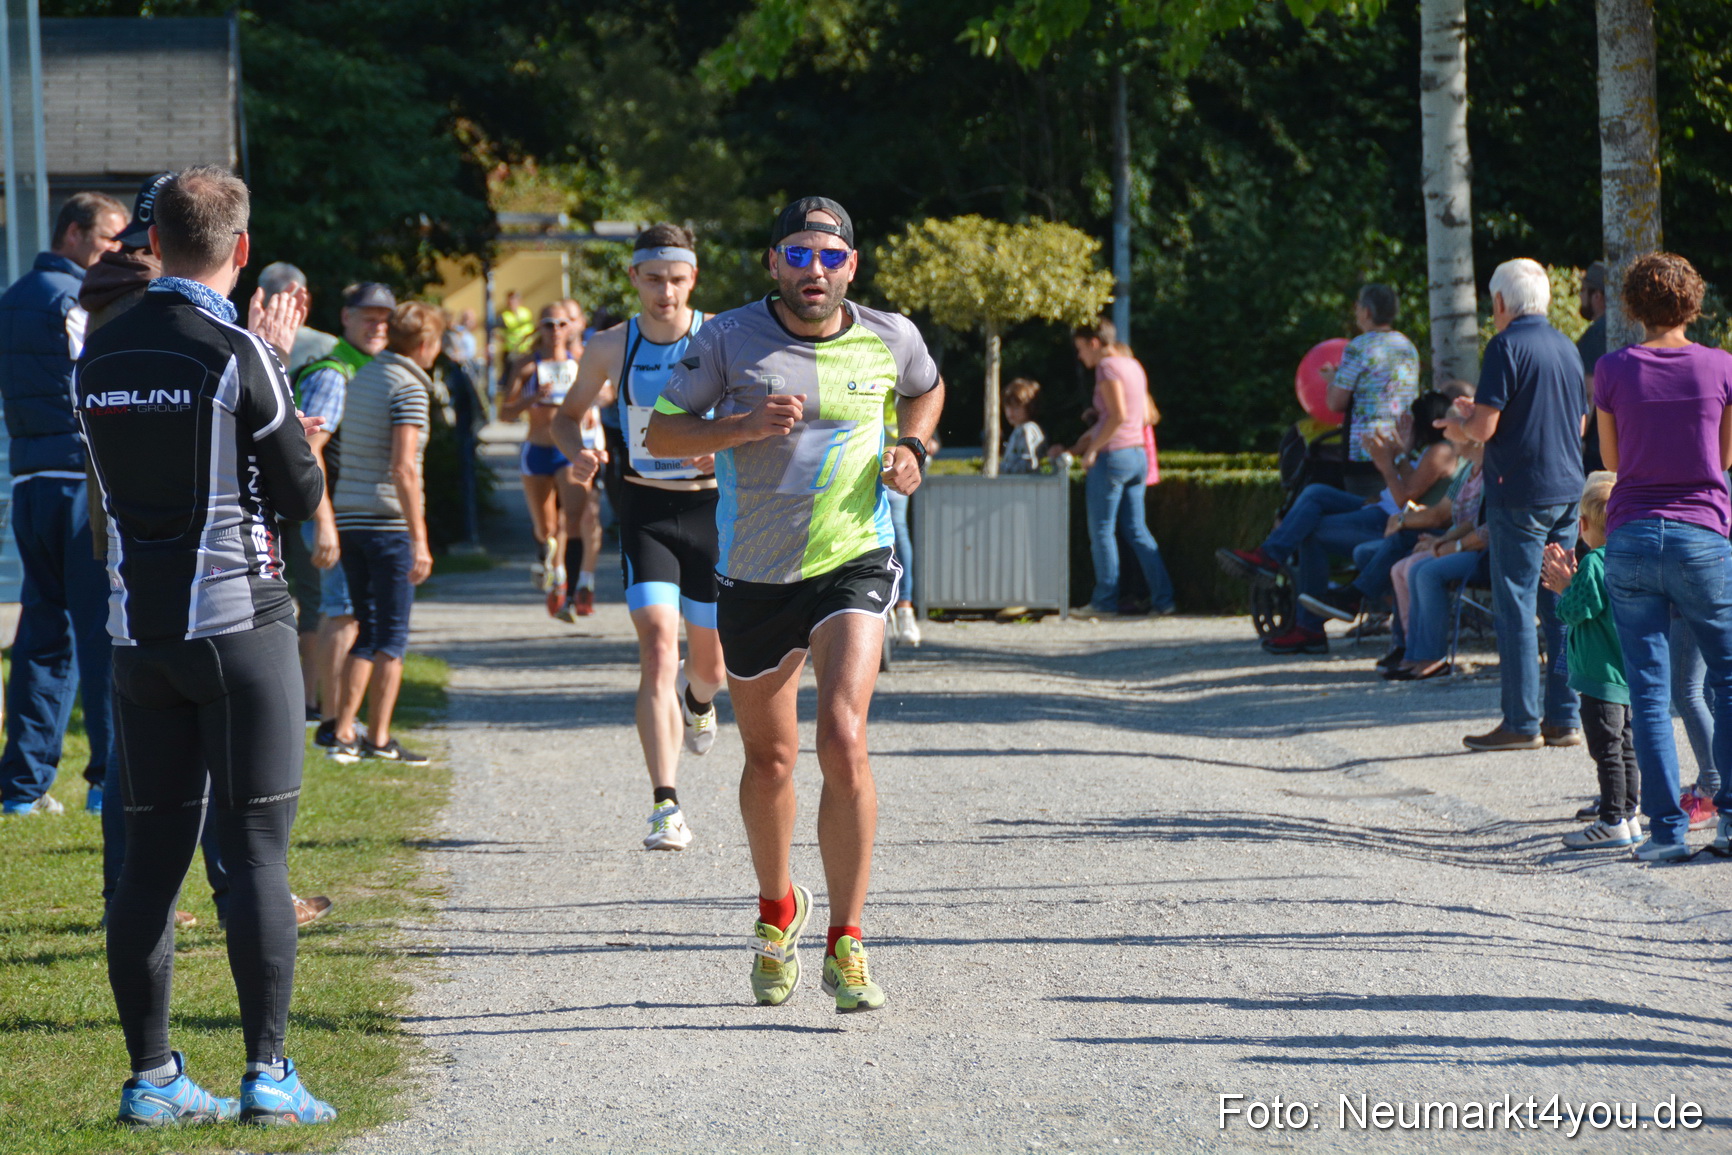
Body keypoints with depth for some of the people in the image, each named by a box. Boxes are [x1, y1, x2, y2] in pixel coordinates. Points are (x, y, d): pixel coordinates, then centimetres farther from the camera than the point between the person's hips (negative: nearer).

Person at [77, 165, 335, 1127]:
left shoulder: (102, 358, 6)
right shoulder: (239, 355, -11)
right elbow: (301, 495, -5)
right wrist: (294, 440, 16)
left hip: (139, 629, 5)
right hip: (238, 621, -5)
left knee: (153, 850, 7)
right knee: (257, 848, -2)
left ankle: (153, 1076, 6)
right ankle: (268, 1074, -3)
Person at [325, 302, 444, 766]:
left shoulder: (362, 378, 14)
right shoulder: (408, 388, -12)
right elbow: (403, 468, -20)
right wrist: (420, 540, -20)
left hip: (349, 517, 8)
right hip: (388, 521, -8)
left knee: (368, 631, 13)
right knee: (392, 635, 0)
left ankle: (344, 734, 9)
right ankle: (379, 739, 0)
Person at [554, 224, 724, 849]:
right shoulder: (611, 348, 0)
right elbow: (569, 414, 15)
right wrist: (578, 451, -7)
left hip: (711, 505, 1)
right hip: (643, 510, -1)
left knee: (710, 663, 11)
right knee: (658, 648, -17)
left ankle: (697, 699, 52)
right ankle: (666, 807, -20)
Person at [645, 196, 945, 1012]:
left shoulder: (890, 339, 1)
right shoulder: (730, 339, -4)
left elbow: (927, 390, 24)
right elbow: (660, 432, -1)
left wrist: (911, 448, 4)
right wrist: (741, 426, -18)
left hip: (853, 563, -1)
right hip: (752, 575, 1)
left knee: (844, 740, -19)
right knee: (770, 758, 12)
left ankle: (846, 946, -13)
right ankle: (777, 910, 39)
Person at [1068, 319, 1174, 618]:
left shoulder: (1107, 366, -10)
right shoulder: (1133, 366, 16)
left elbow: (1119, 415, -20)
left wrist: (1092, 448, -13)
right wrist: (1081, 443, 24)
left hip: (1113, 456, -8)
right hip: (1138, 455, 8)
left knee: (1102, 531, -1)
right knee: (1137, 530, 10)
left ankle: (1105, 601, 1)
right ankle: (1163, 597, 6)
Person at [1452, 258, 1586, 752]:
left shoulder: (1506, 347, -11)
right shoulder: (1566, 348, 12)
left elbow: (1484, 428, -17)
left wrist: (1463, 415, 6)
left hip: (1520, 493, -7)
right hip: (1567, 489, 7)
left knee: (1515, 607, -3)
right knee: (1561, 607, 9)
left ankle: (1522, 723, -3)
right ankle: (1565, 719, 10)